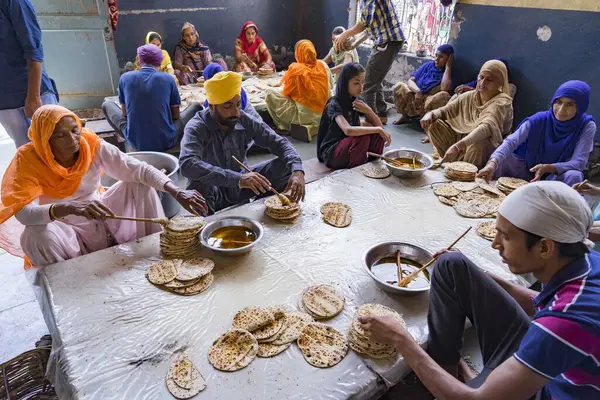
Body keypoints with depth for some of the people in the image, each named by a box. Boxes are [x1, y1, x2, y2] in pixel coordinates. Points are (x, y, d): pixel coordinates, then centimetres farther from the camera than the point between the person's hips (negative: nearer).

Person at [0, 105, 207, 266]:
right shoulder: (29, 160, -20)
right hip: (68, 230, -2)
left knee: (140, 187, -14)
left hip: (102, 218, 3)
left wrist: (177, 192, -36)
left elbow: (137, 169, -23)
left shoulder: (92, 144, -16)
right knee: (40, 235, -35)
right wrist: (69, 207, -50)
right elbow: (23, 212, -31)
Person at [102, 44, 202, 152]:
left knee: (107, 104, 25)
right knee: (196, 105, 17)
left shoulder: (125, 77, -1)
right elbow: (176, 116, 4)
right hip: (166, 142, -1)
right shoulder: (168, 79, -5)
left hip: (135, 143, 2)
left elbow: (125, 112, 10)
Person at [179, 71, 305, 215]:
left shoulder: (243, 120, -10)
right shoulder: (196, 128, -23)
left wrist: (297, 170, -29)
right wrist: (237, 178, -50)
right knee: (198, 187, -39)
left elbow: (278, 142, -9)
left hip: (240, 187, 4)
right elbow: (187, 165, -41)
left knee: (286, 167, -13)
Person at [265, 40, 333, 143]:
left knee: (270, 92, -1)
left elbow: (286, 92, -2)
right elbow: (330, 87, 15)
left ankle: (287, 127, 4)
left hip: (304, 116, -6)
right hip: (323, 116, 6)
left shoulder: (296, 69, -12)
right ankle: (313, 127, 17)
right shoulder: (323, 65, 2)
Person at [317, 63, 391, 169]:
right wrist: (378, 130, -35)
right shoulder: (334, 105, -19)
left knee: (377, 134, -13)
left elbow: (378, 125, -1)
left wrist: (368, 111, -20)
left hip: (350, 146, 7)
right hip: (331, 154, -7)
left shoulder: (358, 102, 3)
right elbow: (348, 130, -37)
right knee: (363, 137, -30)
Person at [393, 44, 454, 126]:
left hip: (429, 104, -3)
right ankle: (405, 114, -3)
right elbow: (411, 80, 2)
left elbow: (445, 88, -22)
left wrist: (448, 66, -11)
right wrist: (418, 91, -20)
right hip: (414, 99, 3)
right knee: (399, 86, -21)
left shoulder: (449, 73, 1)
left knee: (444, 95, -34)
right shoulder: (428, 65, 11)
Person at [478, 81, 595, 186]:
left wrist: (548, 168, -38)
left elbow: (579, 162, -21)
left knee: (573, 176, -34)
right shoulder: (539, 119, -16)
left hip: (559, 176, -1)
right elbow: (511, 142, -28)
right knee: (500, 159, -21)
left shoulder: (587, 126, -15)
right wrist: (492, 163, -47)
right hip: (529, 170, 1)